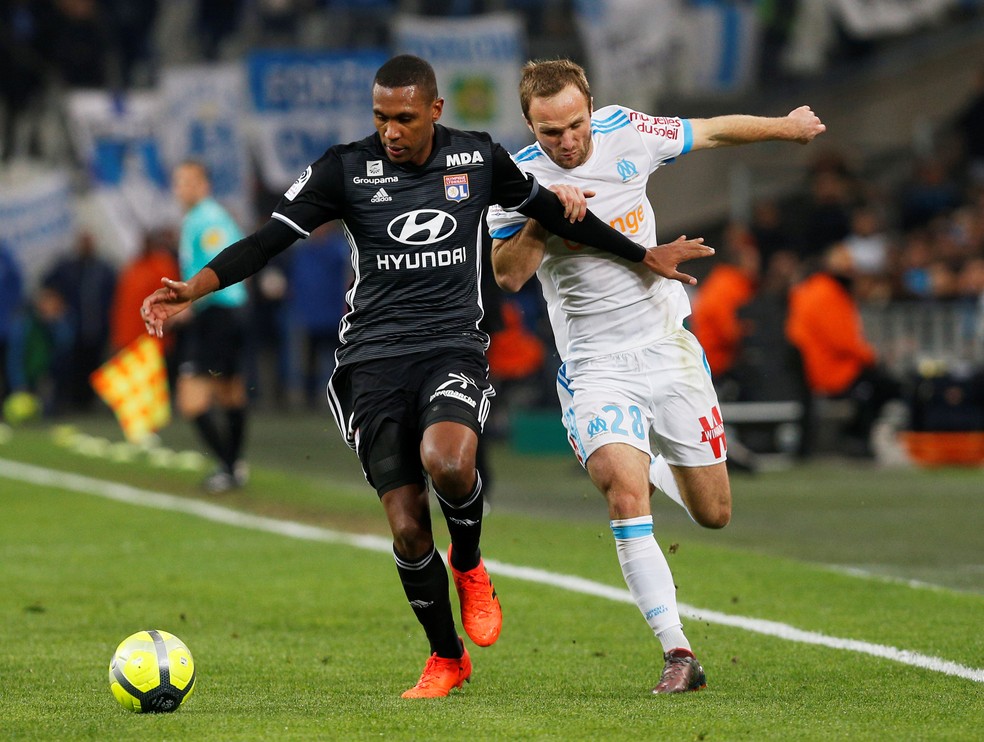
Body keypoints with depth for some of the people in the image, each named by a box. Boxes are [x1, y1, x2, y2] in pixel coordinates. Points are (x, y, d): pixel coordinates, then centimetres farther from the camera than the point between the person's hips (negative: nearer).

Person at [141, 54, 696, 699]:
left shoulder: (480, 159, 5)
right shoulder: (346, 168, -1)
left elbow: (550, 210, 21)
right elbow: (269, 240, -4)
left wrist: (644, 256, 30)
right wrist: (194, 288, -20)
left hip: (454, 349, 0)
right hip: (373, 361, 0)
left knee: (447, 461, -33)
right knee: (407, 527, -7)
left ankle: (470, 566, 2)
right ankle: (447, 659, 17)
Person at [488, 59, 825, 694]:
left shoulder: (626, 132, -5)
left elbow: (712, 132, 12)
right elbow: (507, 276, -15)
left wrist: (786, 126, 26)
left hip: (668, 346, 3)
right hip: (595, 365, -3)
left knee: (714, 514, 7)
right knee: (625, 492, -26)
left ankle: (654, 465, 43)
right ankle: (678, 653, -25)